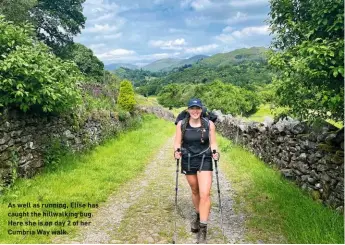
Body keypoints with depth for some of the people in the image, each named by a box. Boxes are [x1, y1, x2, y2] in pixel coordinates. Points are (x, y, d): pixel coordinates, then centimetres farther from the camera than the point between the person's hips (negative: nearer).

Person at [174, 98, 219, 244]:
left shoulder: (209, 124, -6)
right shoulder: (181, 124, -3)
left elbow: (213, 143, 2)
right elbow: (177, 143, 2)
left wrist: (215, 153, -15)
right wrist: (177, 152, -16)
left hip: (204, 160, -2)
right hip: (188, 161, 2)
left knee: (204, 194, -11)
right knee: (195, 191, 19)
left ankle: (203, 230, -2)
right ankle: (198, 215, 44)